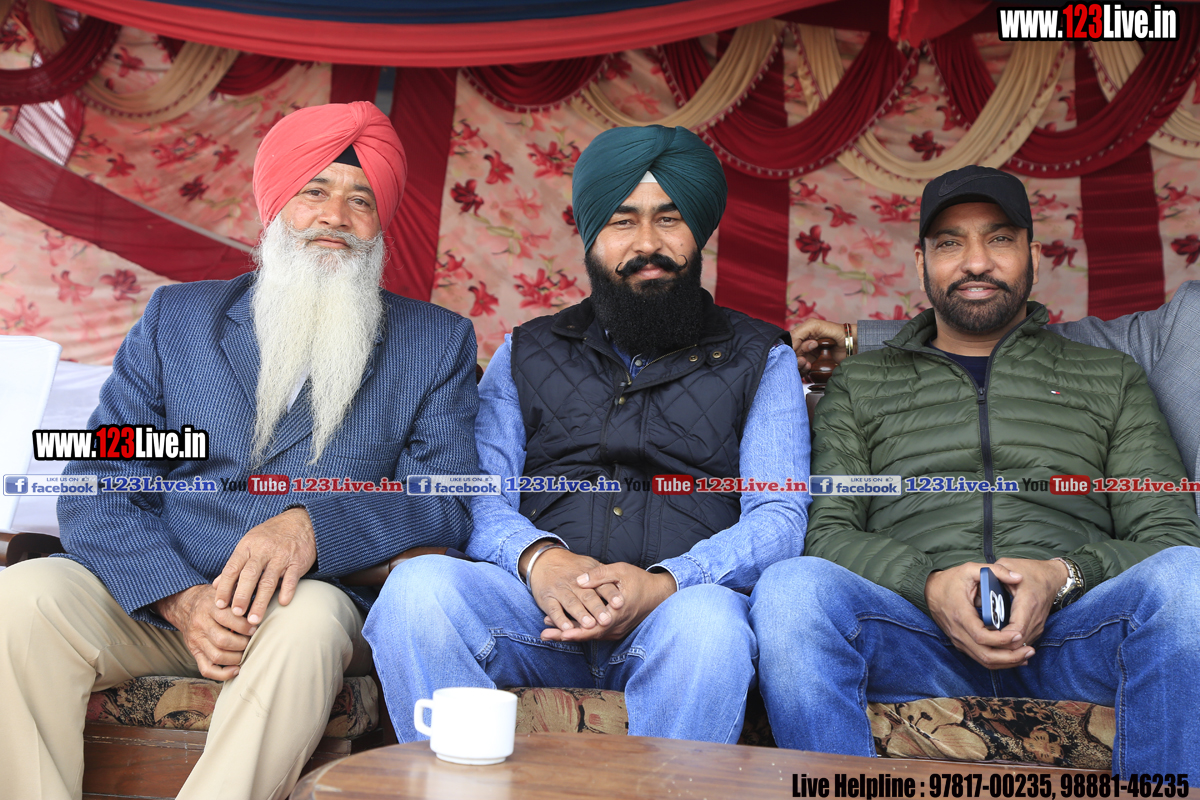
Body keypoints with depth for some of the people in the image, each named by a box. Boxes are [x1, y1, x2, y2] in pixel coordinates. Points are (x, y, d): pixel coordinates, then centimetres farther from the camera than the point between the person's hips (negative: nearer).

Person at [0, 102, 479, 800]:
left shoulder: (438, 343, 8)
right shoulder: (176, 317, 13)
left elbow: (450, 504, -3)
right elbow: (96, 486, 5)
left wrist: (316, 524, -22)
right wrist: (179, 597, -14)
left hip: (321, 606, -2)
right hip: (161, 604, 3)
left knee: (308, 617, -34)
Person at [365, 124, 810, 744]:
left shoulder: (760, 359, 15)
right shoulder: (527, 353, 20)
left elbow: (779, 518, 3)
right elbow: (480, 499, 9)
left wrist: (663, 582, -17)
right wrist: (540, 558, -16)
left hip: (681, 606, -1)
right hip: (536, 602, 2)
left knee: (707, 620, -36)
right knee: (417, 586, -28)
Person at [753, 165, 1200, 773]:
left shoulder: (1111, 377, 22)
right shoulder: (860, 384, 20)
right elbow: (826, 532, 8)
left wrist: (1061, 576, -11)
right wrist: (928, 582, -12)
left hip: (1071, 631, 1)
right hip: (913, 628, 0)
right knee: (792, 588, -32)